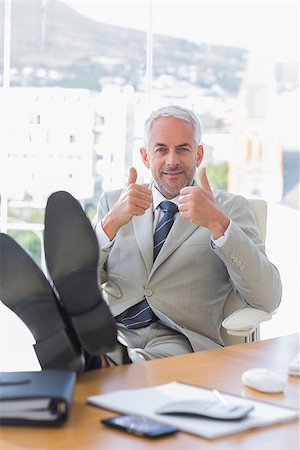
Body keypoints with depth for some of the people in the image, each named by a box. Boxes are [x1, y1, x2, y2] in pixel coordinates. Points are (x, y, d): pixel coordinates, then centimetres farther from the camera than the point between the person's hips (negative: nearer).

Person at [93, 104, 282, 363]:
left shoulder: (231, 208, 13)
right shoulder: (112, 202, 21)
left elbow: (268, 300, -2)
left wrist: (217, 223, -13)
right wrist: (110, 223, -8)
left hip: (181, 340, -2)